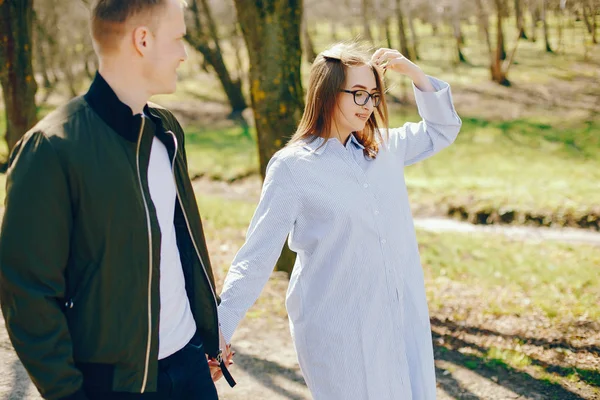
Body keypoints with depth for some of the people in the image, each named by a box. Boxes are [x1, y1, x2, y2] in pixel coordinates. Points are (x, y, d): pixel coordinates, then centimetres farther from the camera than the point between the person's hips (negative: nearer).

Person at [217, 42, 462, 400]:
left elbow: (443, 129, 21)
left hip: (404, 316, 6)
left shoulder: (384, 148, 7)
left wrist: (413, 72, 5)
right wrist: (219, 331, -16)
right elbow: (256, 257, -10)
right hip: (340, 333, -5)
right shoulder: (293, 167, -10)